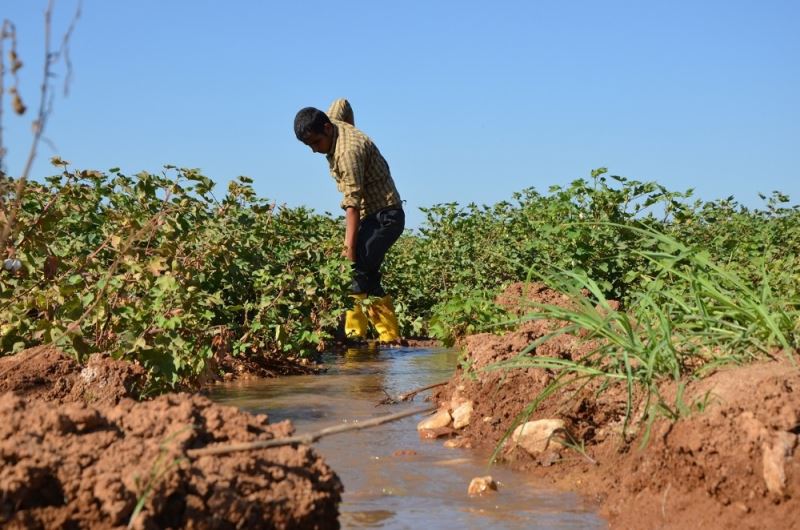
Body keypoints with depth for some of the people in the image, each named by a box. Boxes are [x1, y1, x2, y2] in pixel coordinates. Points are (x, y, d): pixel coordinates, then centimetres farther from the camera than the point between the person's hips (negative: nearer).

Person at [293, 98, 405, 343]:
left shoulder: (348, 151, -24)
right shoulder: (335, 120, 4)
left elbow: (353, 203, -29)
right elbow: (342, 103, 28)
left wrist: (349, 247, -32)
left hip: (384, 215, -10)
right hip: (371, 216, 10)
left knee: (356, 270, -22)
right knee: (367, 277, 7)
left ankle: (354, 334, -25)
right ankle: (390, 336, 9)